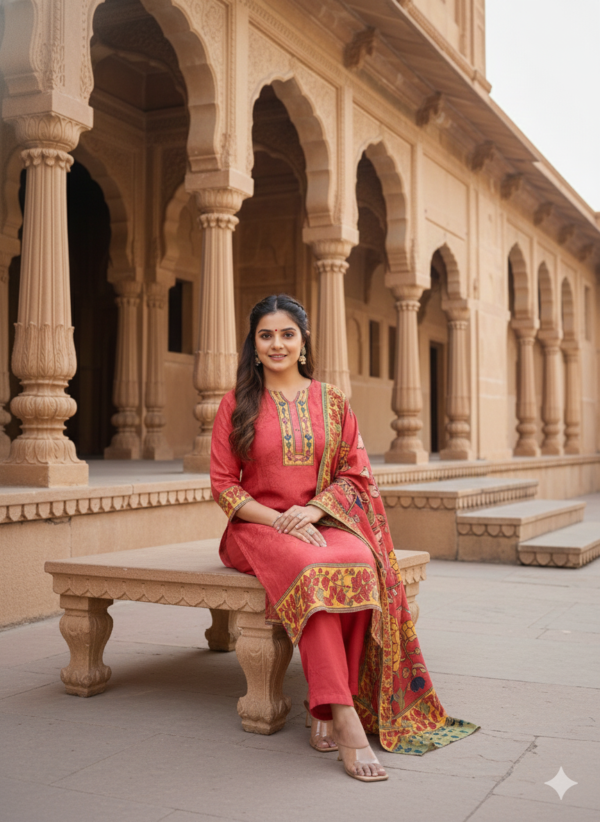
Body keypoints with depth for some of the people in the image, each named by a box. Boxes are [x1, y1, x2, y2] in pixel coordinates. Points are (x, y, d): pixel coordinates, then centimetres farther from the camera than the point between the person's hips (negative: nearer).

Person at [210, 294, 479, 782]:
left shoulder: (331, 401, 11)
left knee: (360, 563, -33)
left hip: (324, 521, 2)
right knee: (313, 570, -35)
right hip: (259, 525, -2)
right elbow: (224, 485, 1)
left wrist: (312, 509, -12)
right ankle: (346, 720, -38)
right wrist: (279, 521, -13)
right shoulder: (237, 404, 6)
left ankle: (324, 709, -25)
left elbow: (355, 473, 8)